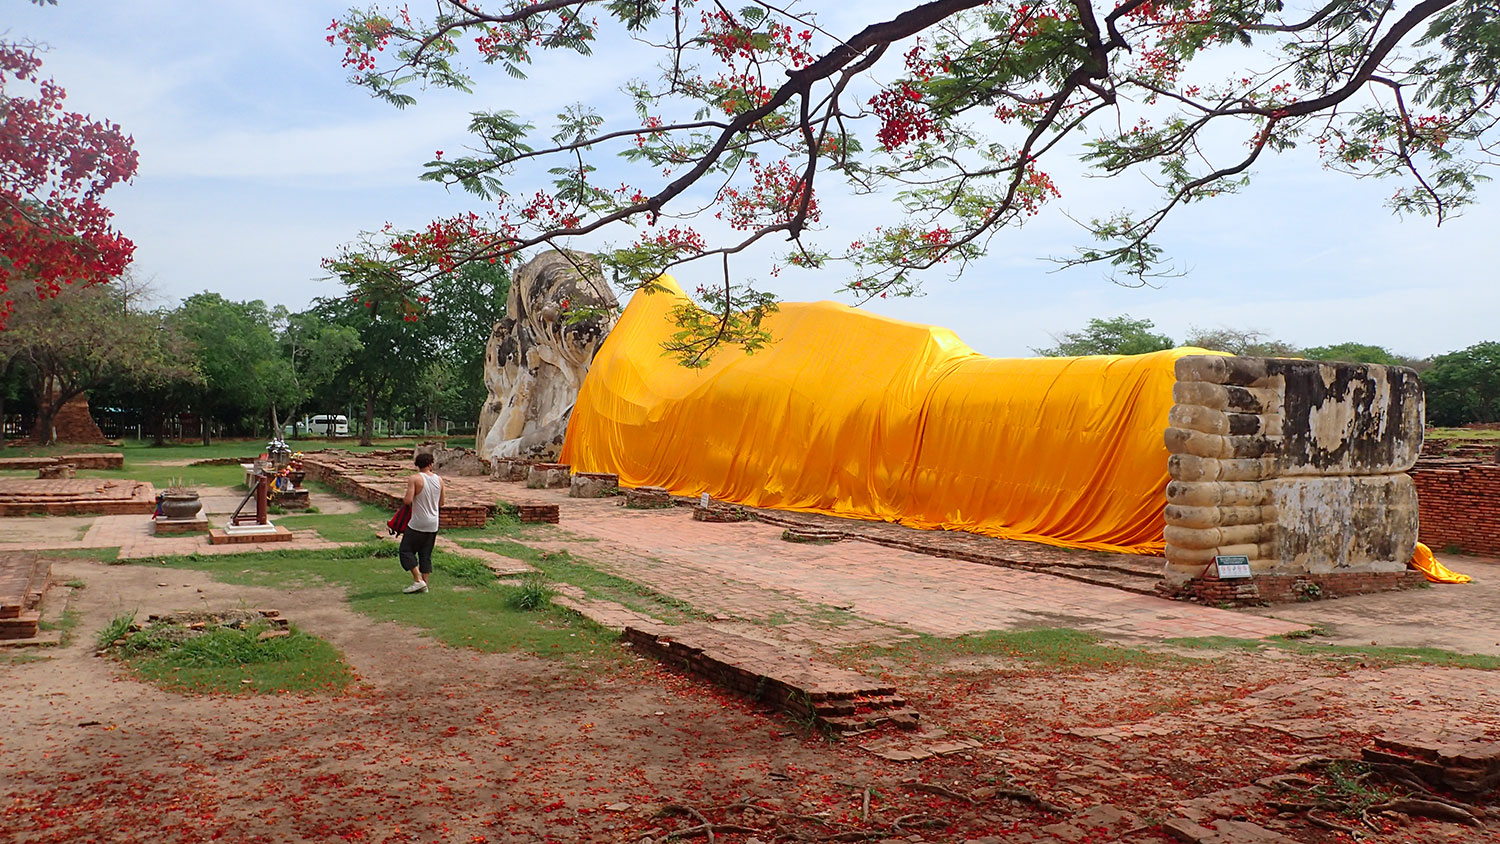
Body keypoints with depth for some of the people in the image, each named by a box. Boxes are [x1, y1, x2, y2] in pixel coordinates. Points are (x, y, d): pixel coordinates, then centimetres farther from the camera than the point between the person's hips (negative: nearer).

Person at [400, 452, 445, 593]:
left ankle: (418, 580, -2)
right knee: (426, 554, 12)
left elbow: (408, 500, -18)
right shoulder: (439, 480, 4)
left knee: (406, 550, 6)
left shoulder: (415, 479, -12)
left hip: (418, 524, -5)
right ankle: (425, 584, 13)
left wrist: (403, 499, 4)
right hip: (433, 524, 5)